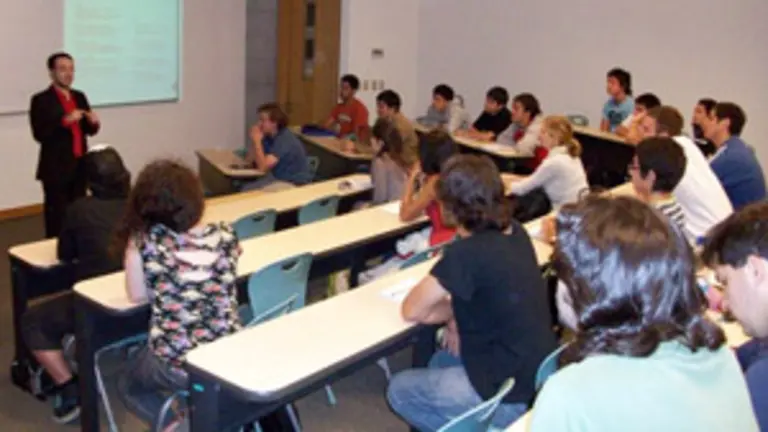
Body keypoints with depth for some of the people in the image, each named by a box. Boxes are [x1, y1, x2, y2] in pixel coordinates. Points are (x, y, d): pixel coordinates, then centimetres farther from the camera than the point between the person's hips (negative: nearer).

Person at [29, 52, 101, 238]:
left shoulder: (80, 97, 13)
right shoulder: (41, 100, -6)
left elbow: (89, 130, 16)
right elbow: (39, 134, -16)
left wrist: (94, 122, -7)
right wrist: (65, 121, -26)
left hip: (79, 166, 6)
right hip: (56, 168, -6)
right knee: (57, 217, -2)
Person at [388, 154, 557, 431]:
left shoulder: (466, 253, -25)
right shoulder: (515, 233, -1)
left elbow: (412, 311, -14)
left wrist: (449, 312, 3)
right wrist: (457, 313, 1)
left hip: (509, 395, -8)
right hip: (536, 376, 8)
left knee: (399, 390, 12)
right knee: (441, 361, 31)